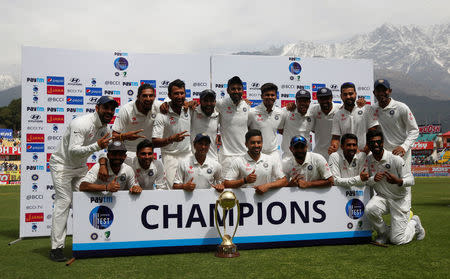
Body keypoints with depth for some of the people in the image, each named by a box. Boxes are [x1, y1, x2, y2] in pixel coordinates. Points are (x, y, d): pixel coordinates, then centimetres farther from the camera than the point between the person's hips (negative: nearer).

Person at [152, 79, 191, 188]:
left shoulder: (188, 109, 3)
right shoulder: (162, 116, -12)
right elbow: (154, 143, -15)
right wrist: (171, 139, -30)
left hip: (188, 155, 5)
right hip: (171, 157, -4)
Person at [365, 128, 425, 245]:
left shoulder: (395, 159, -16)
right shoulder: (367, 160, -4)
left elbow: (411, 180, -15)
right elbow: (366, 181, 1)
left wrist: (398, 181, -37)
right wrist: (374, 179, -22)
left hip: (400, 199, -3)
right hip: (382, 197, 3)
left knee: (397, 240, -6)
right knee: (369, 209, -32)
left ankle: (414, 223, 28)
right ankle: (383, 233, 0)